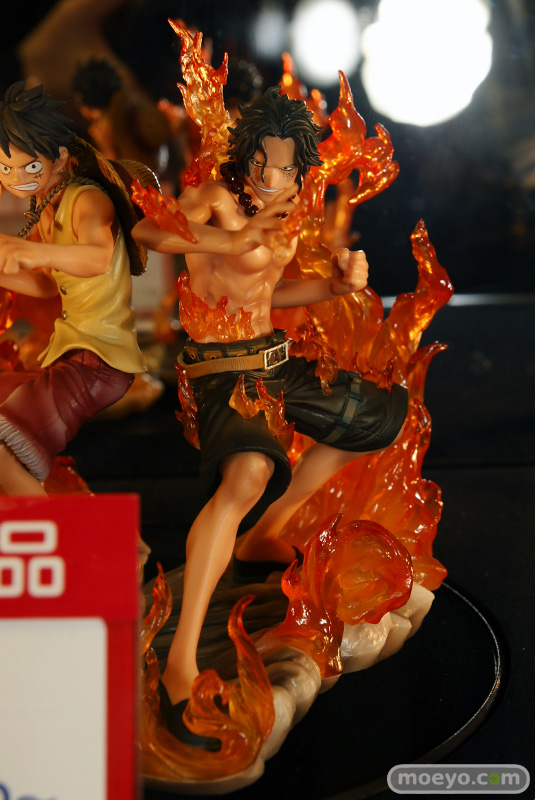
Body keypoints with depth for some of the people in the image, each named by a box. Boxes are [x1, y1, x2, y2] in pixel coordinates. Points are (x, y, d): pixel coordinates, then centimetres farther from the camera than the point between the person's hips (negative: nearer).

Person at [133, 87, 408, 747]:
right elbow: (147, 231, -32)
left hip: (275, 358, 9)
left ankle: (263, 538, 26)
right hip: (221, 368, -9)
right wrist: (235, 240, -45)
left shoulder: (287, 210, 10)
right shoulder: (215, 198, -14)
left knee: (380, 415, 24)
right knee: (249, 471, -37)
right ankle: (180, 667, -39)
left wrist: (337, 284, 7)